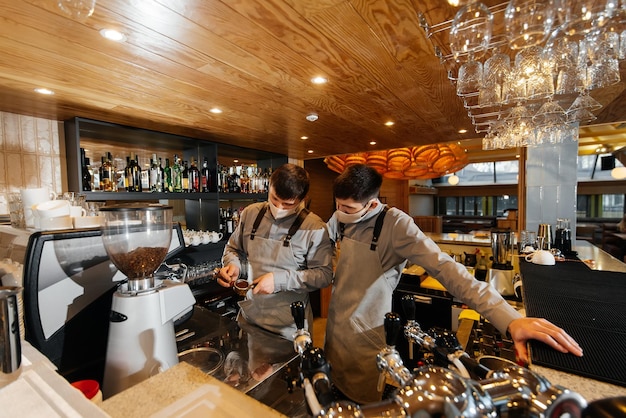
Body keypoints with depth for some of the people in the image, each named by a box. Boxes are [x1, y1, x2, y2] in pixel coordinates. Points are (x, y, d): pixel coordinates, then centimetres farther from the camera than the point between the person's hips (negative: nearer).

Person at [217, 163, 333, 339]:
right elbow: (233, 248, 11)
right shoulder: (250, 213, -3)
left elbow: (324, 275, -15)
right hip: (248, 315, 4)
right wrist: (233, 264, -11)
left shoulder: (314, 227, -17)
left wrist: (279, 280, -22)